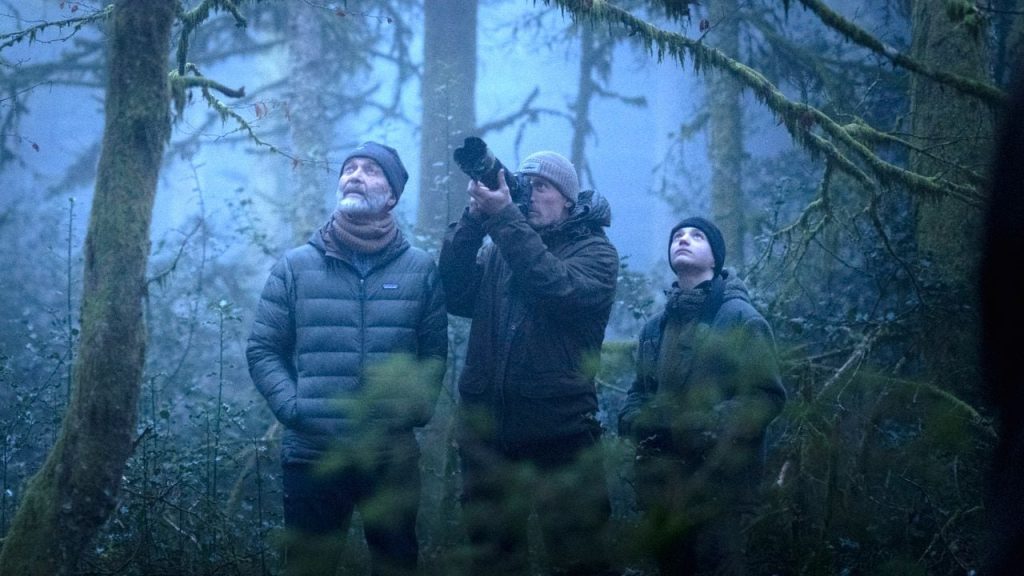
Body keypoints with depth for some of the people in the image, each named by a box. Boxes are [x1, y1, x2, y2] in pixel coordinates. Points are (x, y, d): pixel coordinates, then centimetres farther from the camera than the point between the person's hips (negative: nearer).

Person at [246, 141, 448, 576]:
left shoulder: (421, 270, 6)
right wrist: (292, 409, -9)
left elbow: (434, 353, 5)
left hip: (393, 456, 0)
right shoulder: (295, 267, 5)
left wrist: (416, 408, -9)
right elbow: (263, 350, 4)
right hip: (311, 455, 0)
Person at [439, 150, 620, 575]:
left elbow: (559, 290, -19)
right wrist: (474, 220, -10)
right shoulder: (497, 251, 14)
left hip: (559, 432, -4)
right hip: (485, 431, 5)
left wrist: (504, 217, -20)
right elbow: (456, 296, -2)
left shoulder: (594, 251, 2)